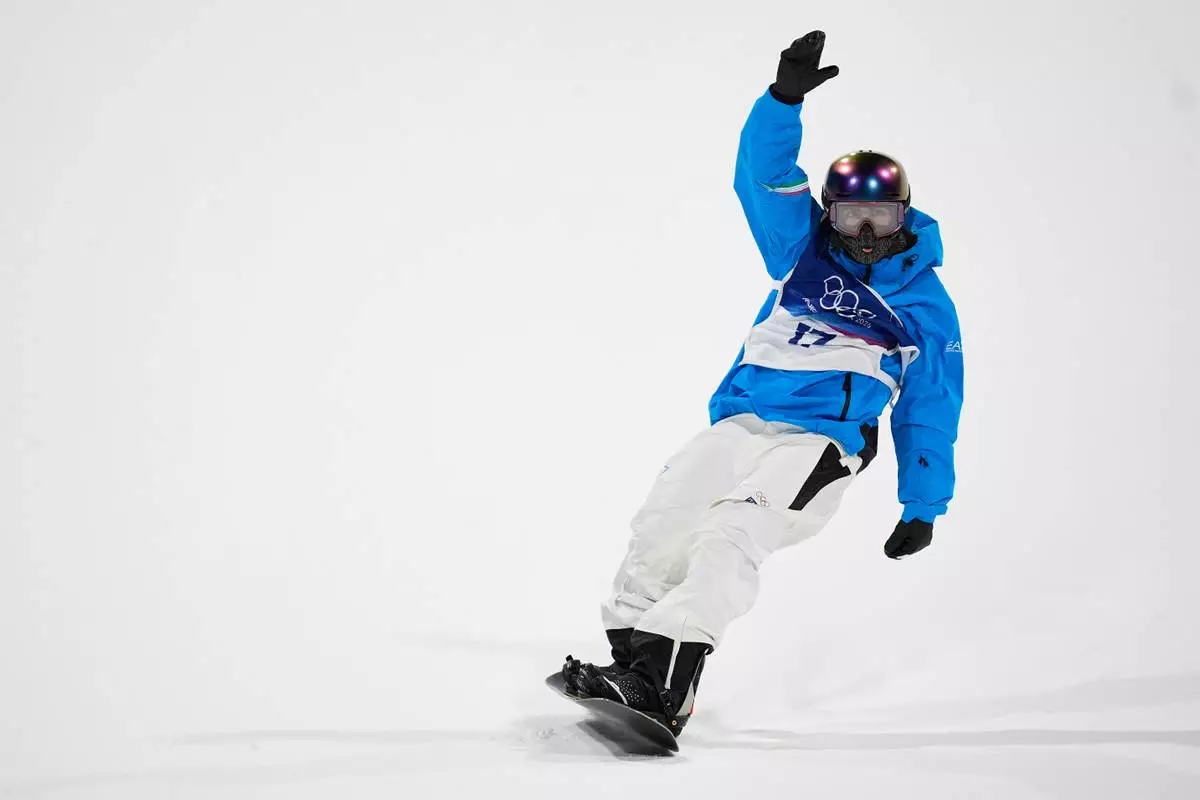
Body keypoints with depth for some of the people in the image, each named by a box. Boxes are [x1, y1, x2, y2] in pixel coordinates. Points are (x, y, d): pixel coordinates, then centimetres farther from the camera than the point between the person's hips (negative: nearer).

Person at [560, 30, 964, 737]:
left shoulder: (926, 306, 9)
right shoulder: (804, 253, 14)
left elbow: (930, 410, 13)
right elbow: (764, 173, 0)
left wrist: (924, 508, 15)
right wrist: (787, 96, -17)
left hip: (820, 442, -4)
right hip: (740, 423, 5)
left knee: (732, 534, -29)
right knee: (660, 529, -14)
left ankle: (665, 686, -42)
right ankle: (632, 659, -4)